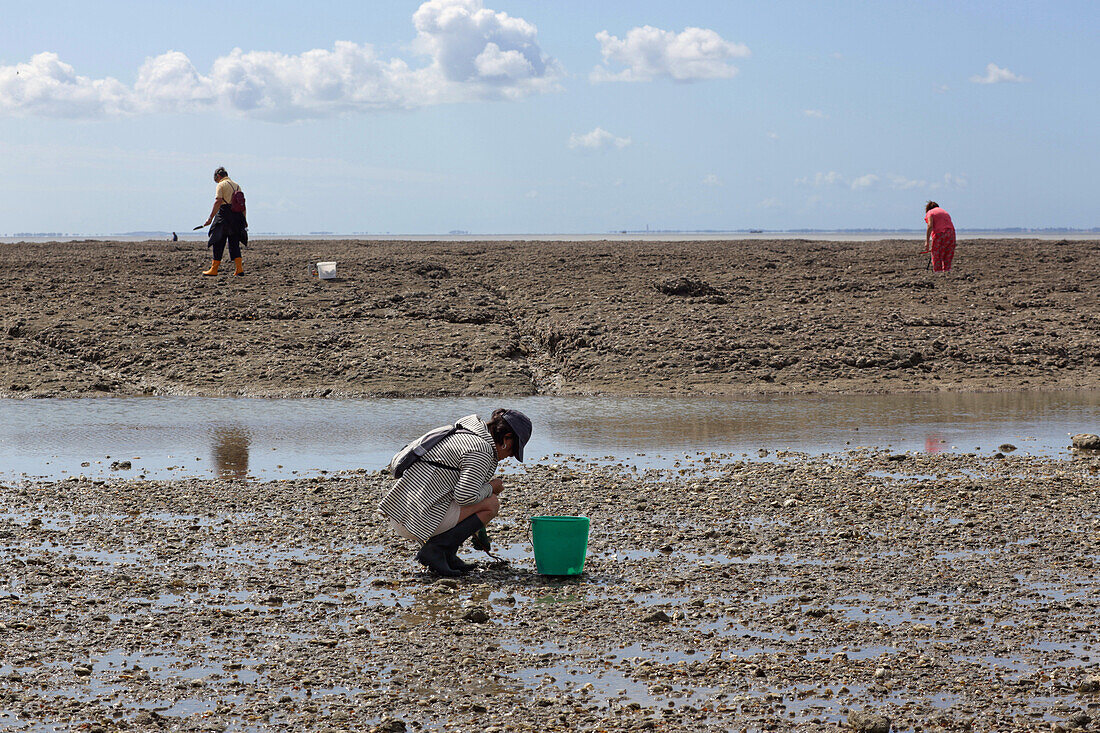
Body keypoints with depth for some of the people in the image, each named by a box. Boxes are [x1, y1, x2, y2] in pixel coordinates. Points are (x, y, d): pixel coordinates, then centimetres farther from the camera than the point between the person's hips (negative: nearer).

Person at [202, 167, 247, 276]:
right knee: (234, 243, 8)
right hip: (237, 216, 6)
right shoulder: (237, 186, 16)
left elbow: (218, 202, -15)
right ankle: (239, 268, -2)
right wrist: (245, 220, 16)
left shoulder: (221, 185, -4)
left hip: (224, 216, -6)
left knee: (218, 244, 1)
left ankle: (214, 269, 2)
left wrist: (210, 218, -16)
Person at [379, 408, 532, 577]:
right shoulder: (482, 452, -10)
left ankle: (448, 556, 12)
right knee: (491, 503, -4)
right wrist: (490, 488, 1)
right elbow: (465, 496, -20)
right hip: (419, 520, -10)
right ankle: (435, 550, -9)